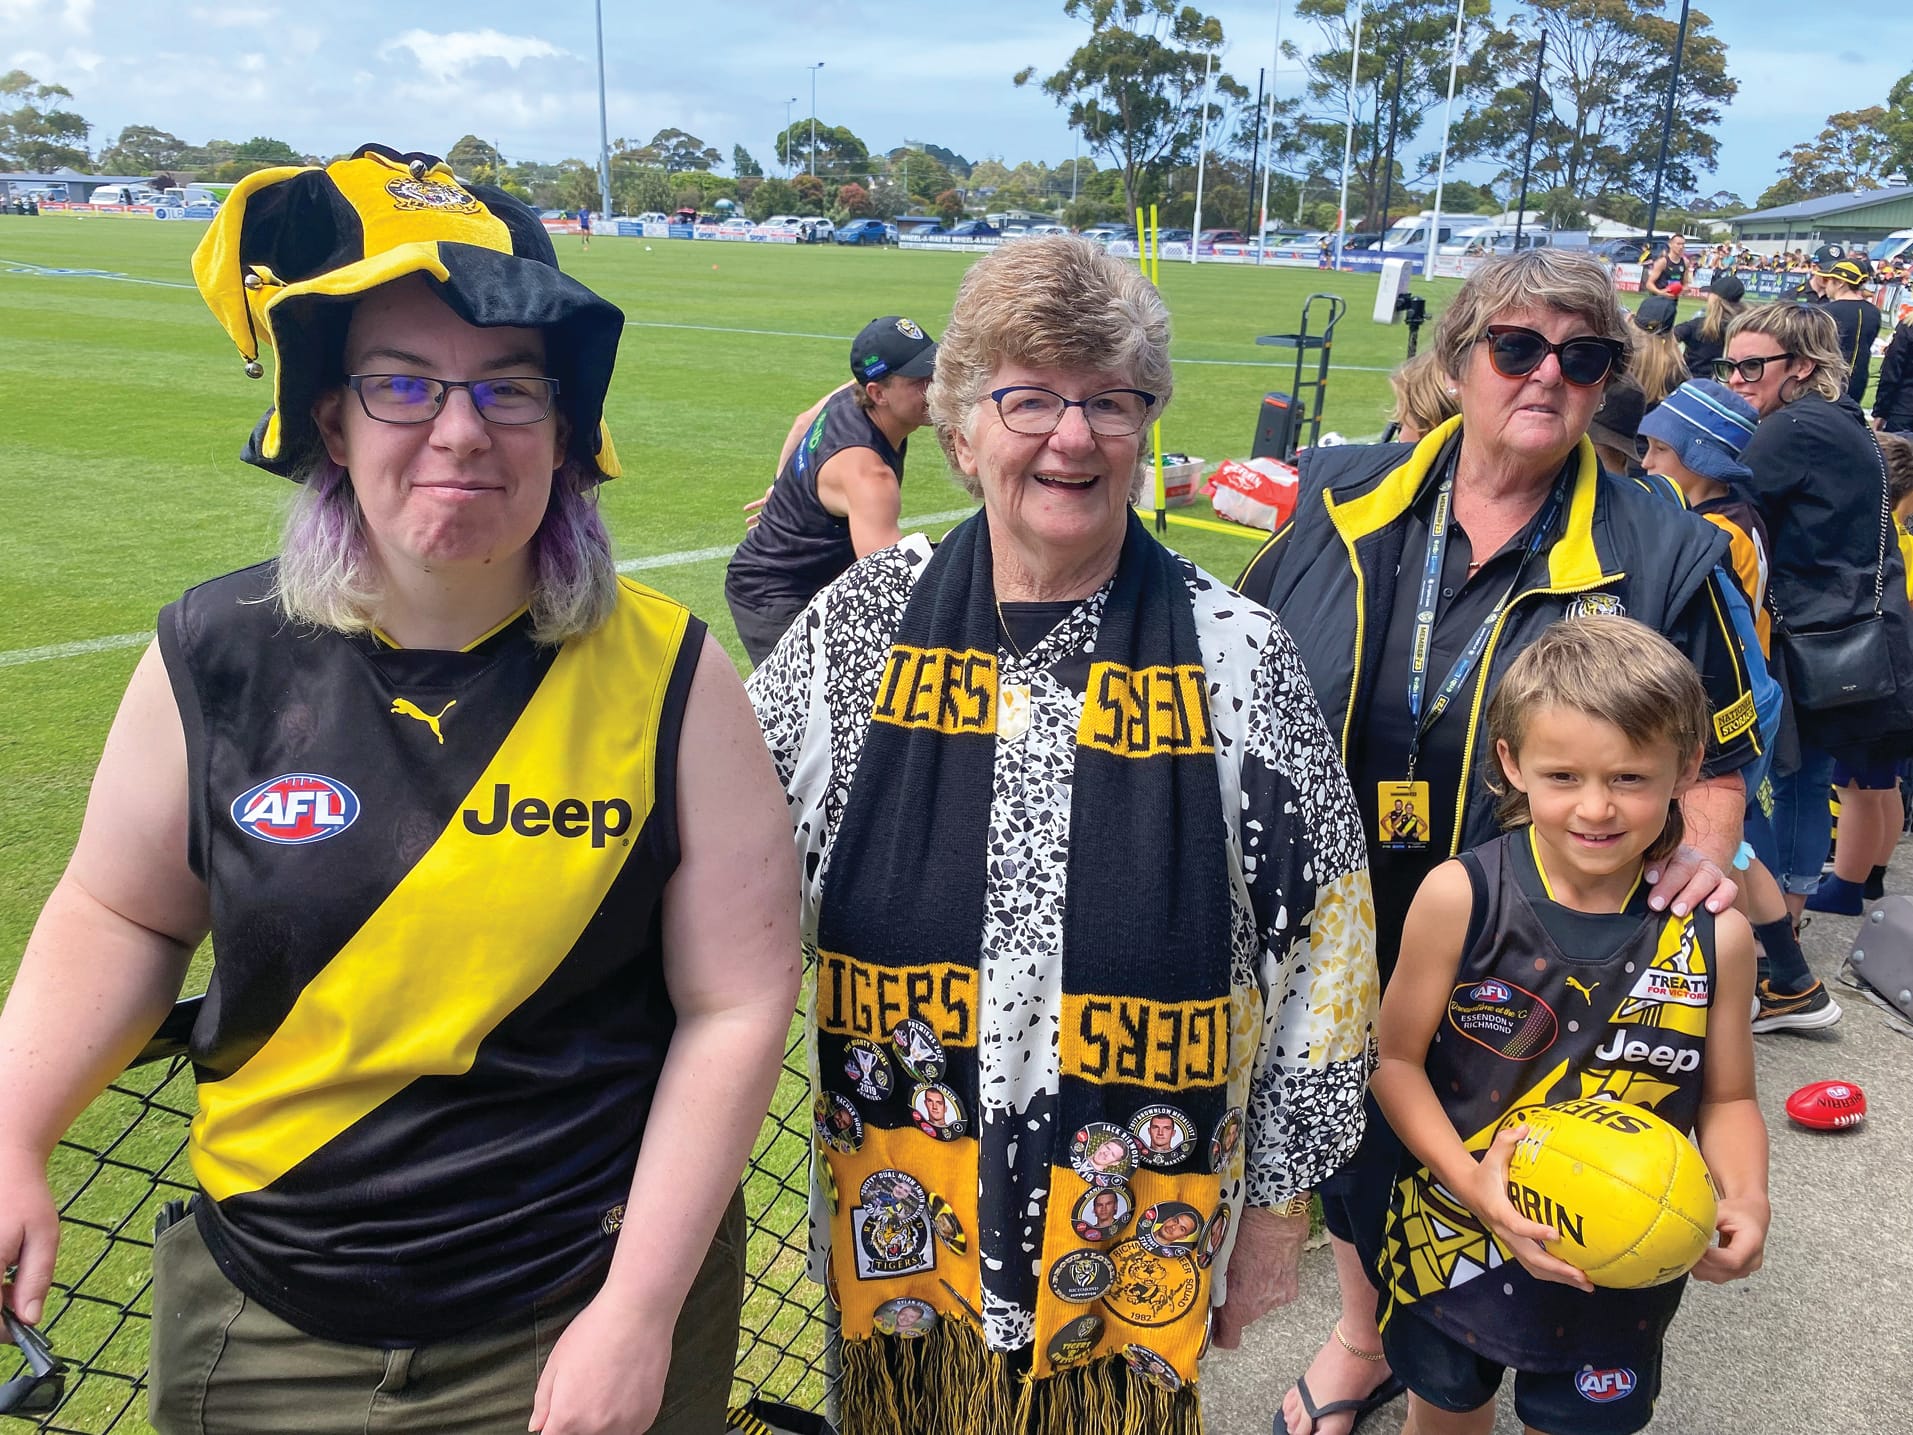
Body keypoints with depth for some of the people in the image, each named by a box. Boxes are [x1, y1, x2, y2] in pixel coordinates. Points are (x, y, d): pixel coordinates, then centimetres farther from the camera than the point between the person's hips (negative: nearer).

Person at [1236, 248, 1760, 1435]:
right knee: (1348, 1144, 23)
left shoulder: (1660, 558, -9)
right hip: (1333, 934, 3)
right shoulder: (1343, 503, -3)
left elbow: (1718, 750, 2)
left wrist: (1705, 857, -15)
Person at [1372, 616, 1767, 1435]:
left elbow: (1726, 1098, 1)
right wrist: (1470, 1182, -23)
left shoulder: (1716, 936, -13)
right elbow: (1397, 1059, -11)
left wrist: (1745, 1199, -18)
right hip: (1454, 1245, 0)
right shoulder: (1458, 897, -19)